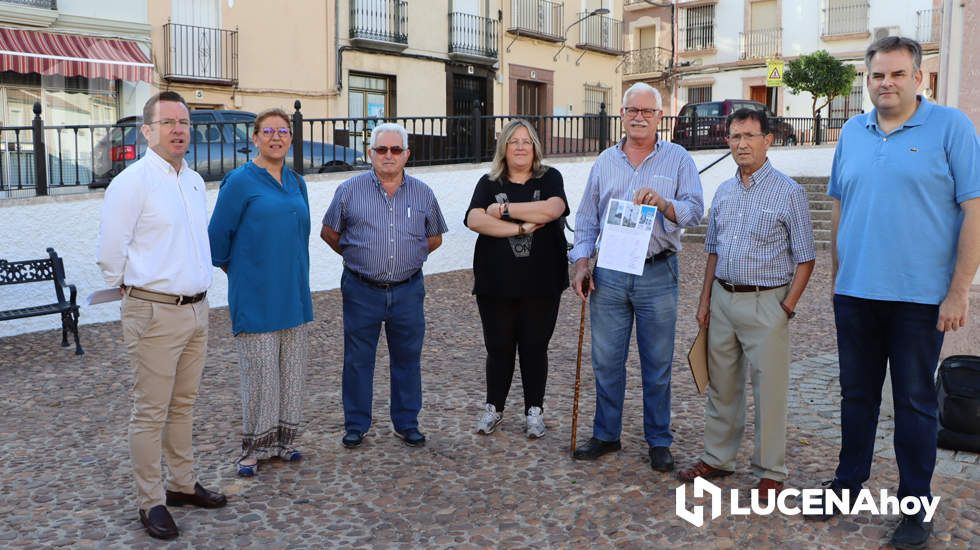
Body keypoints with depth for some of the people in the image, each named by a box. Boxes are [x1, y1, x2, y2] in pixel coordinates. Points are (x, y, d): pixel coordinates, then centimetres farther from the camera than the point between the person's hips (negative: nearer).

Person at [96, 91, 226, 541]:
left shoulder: (195, 181, 12)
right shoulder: (133, 181, -12)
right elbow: (110, 254, -10)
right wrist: (141, 290, 2)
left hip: (196, 309, 7)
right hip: (155, 313, -7)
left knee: (183, 405, 17)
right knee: (151, 412, 2)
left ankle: (183, 483, 30)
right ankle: (151, 502, 14)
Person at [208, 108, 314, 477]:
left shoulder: (296, 183, 10)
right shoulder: (240, 181, -8)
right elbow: (218, 235, -3)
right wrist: (236, 271, 8)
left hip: (293, 294, 6)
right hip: (256, 297, -6)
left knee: (292, 370, 11)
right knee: (260, 373, 0)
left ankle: (284, 440, 25)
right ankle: (255, 448, 15)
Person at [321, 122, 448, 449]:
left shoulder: (423, 194, 5)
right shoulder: (350, 191, 0)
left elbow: (435, 238, 16)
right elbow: (328, 231, 10)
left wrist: (409, 258, 9)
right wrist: (355, 256, 9)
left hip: (407, 291, 1)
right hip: (361, 291, -1)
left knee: (407, 360, 10)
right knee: (357, 361, 7)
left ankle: (407, 423, 24)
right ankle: (356, 425, 21)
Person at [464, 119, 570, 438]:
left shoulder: (549, 178, 4)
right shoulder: (489, 183, 6)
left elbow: (552, 209, -17)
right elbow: (474, 220, -11)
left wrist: (504, 210, -13)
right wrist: (522, 227, -18)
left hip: (541, 283, -1)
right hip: (496, 283, 1)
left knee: (535, 347, 8)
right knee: (499, 348, 9)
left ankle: (534, 411, 22)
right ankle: (493, 408, 26)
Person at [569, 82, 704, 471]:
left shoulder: (678, 159, 3)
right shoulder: (605, 161, 11)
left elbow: (695, 211, -5)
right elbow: (587, 218, 12)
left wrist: (663, 203, -23)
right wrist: (581, 263, 2)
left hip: (657, 275, -2)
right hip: (609, 275, 3)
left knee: (657, 363, 6)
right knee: (606, 360, 8)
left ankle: (659, 442, 20)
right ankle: (606, 435, 24)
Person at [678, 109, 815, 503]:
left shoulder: (788, 192, -7)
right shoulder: (723, 192, 10)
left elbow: (805, 259, -6)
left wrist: (787, 308, -12)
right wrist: (705, 300, 12)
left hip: (766, 303, -6)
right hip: (723, 300, 6)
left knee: (769, 390, 1)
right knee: (722, 386, 14)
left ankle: (770, 472, 14)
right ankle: (717, 458, 27)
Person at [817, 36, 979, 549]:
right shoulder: (852, 132, 7)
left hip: (920, 297, -4)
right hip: (855, 293, 4)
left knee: (915, 402, 7)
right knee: (856, 394, 15)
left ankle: (915, 507, 20)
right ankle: (848, 482, 30)